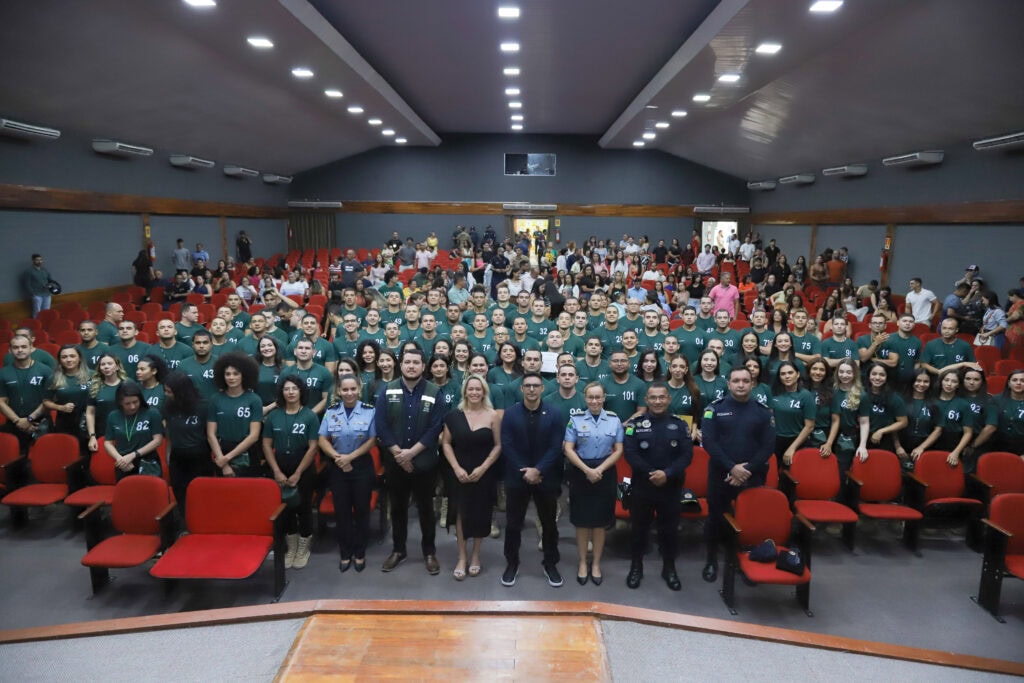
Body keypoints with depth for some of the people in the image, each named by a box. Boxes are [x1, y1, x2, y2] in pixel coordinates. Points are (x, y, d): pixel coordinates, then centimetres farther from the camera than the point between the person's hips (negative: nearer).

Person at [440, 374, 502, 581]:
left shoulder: (493, 415, -4)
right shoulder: (454, 415, -1)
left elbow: (498, 446, -2)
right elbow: (446, 443, 1)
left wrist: (483, 468, -12)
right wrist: (456, 468, -9)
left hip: (484, 474, 0)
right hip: (460, 474, 0)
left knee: (480, 514, 9)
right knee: (462, 513, 3)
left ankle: (475, 555, 27)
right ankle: (462, 558, 17)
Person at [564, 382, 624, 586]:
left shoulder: (615, 421, 2)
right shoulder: (575, 420, -2)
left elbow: (618, 450, 0)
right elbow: (568, 449, -6)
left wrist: (600, 469, -12)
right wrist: (587, 470, -16)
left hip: (605, 474, 1)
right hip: (580, 474, -1)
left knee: (600, 522, 9)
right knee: (582, 522, 6)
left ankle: (596, 564, 23)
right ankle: (582, 563, 22)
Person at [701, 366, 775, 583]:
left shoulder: (763, 411, 3)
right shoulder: (715, 408, -2)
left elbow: (768, 446, -3)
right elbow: (708, 441, -10)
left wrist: (748, 470, -14)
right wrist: (731, 467, -17)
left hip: (752, 477, 1)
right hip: (720, 475, -1)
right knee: (715, 518, 9)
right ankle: (712, 560, 26)